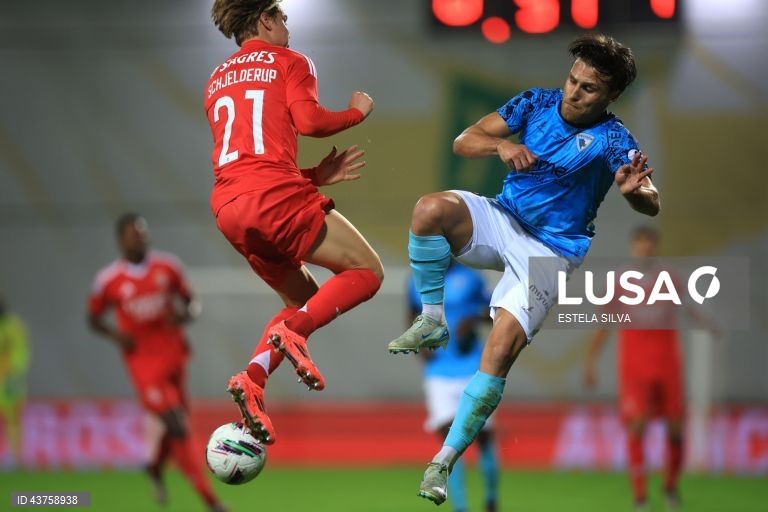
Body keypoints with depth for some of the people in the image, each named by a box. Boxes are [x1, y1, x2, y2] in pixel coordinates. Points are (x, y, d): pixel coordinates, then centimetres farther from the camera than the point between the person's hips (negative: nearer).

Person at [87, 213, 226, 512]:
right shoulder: (108, 280, -6)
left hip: (174, 356, 4)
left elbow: (191, 302, 10)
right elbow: (94, 318, 8)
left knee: (179, 423, 14)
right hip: (144, 363, -4)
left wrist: (186, 315, -14)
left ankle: (156, 469, 47)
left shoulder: (167, 266, 0)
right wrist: (115, 335, -11)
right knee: (178, 427, -12)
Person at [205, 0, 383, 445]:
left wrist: (316, 175, 27)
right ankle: (294, 330, -22)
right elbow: (309, 121, -8)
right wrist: (357, 111, 11)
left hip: (229, 207, 7)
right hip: (275, 197, -7)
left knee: (305, 301, 20)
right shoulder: (288, 62, 7)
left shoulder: (217, 80, 27)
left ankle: (253, 379, -5)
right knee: (367, 271, 3)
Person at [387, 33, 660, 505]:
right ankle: (432, 323, -9)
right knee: (431, 209, -28)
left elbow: (651, 205, -24)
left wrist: (634, 191, -48)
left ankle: (445, 462, -10)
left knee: (500, 352, -20)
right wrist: (501, 145, -25)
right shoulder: (538, 103, 0)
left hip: (550, 252, -4)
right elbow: (463, 142, -2)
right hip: (501, 220, 4)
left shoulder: (611, 139, -12)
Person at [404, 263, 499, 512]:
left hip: (473, 372, -1)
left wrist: (474, 319, -16)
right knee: (449, 438, -13)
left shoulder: (469, 278, -4)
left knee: (483, 436, 5)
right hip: (439, 375, 1)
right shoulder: (418, 282, 3)